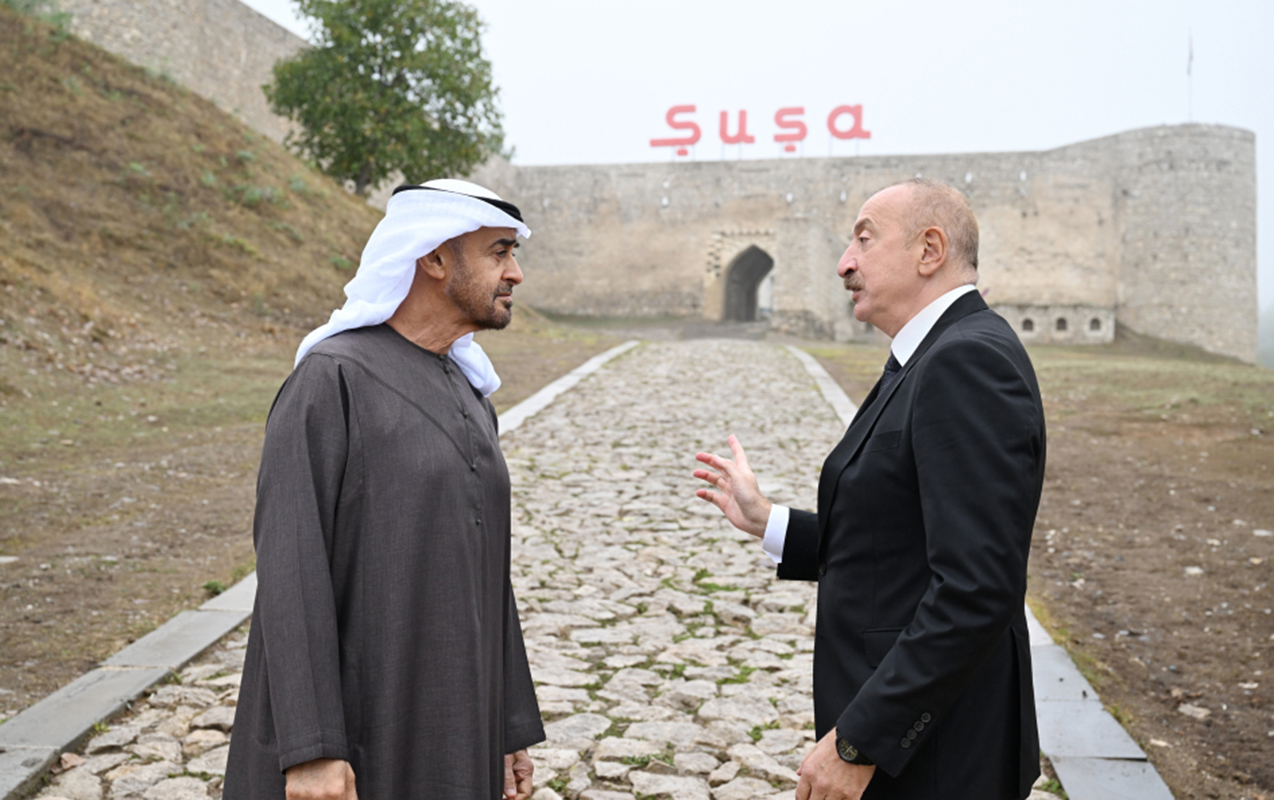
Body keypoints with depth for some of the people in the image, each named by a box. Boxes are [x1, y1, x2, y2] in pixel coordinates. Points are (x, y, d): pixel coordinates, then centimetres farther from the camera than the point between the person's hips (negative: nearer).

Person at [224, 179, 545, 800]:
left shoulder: (470, 400, 12)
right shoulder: (331, 378, -12)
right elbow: (291, 563, -17)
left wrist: (511, 729, 13)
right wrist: (310, 747, -22)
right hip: (349, 734, -7)